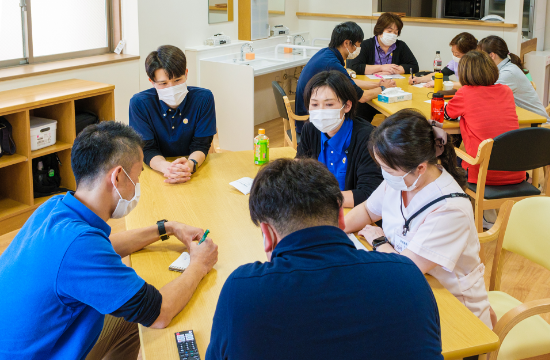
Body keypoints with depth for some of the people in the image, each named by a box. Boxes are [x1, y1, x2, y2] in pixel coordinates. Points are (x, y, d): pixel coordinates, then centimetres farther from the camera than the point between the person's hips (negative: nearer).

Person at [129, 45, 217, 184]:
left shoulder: (203, 98, -8)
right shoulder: (139, 103, -8)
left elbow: (201, 145, -6)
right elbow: (147, 149, -8)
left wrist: (191, 164, -28)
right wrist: (166, 167, -30)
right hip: (155, 172, -1)